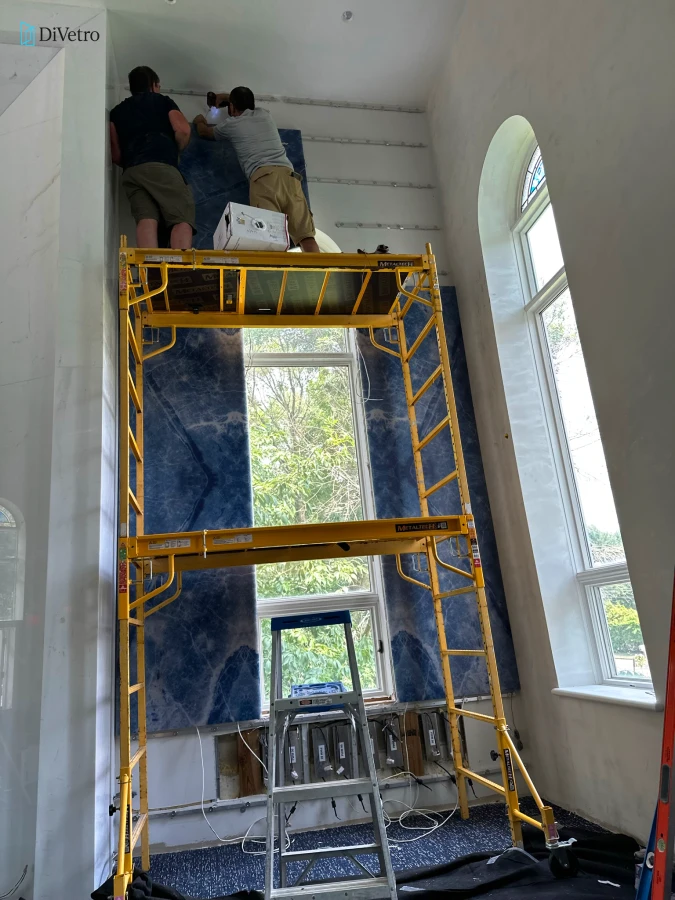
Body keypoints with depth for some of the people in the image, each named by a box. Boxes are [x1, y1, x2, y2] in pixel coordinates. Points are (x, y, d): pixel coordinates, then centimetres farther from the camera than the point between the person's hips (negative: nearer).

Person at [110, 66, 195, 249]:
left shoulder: (117, 111, 30)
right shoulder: (163, 101, 22)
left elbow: (115, 154, 19)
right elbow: (183, 130, 5)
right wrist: (174, 151, 23)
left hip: (130, 171, 4)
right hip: (161, 166, -4)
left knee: (146, 219, -12)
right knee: (182, 219, -12)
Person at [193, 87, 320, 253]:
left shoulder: (231, 124, 22)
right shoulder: (264, 114, 32)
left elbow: (204, 132, 45)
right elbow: (247, 103, 60)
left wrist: (199, 121, 66)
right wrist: (226, 96, 72)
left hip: (263, 177, -3)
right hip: (288, 174, 3)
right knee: (305, 234, -12)